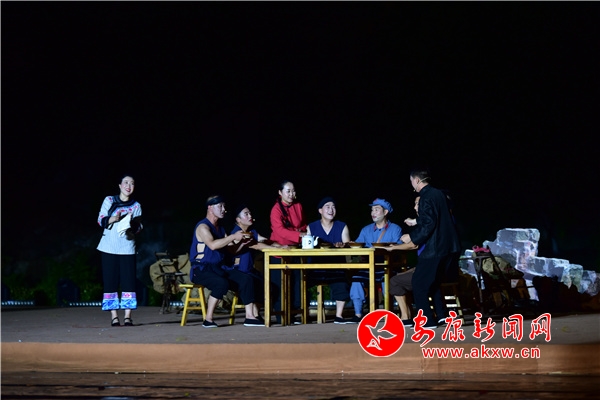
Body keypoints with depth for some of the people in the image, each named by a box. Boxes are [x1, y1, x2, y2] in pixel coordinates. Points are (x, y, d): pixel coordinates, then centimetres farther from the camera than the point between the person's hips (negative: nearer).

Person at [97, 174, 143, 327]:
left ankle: (127, 317, -5)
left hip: (127, 248, 1)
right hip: (109, 247, 0)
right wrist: (113, 219, -19)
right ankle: (114, 317, 0)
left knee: (128, 281, -7)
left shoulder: (136, 206, 10)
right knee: (111, 281, -2)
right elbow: (101, 220, 0)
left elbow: (139, 227, 5)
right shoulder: (109, 200, 7)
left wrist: (133, 225, -18)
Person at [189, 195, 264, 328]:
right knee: (222, 283, -36)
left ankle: (250, 316, -11)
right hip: (201, 270, -8)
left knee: (246, 279, -11)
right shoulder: (203, 227, -9)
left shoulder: (220, 229, 18)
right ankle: (208, 319, -24)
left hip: (220, 268, 8)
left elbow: (231, 250, 16)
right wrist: (233, 237, -22)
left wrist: (242, 242, -4)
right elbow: (212, 245, -27)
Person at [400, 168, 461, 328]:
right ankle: (441, 312, 13)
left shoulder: (426, 198, -15)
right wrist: (417, 222, 32)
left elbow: (428, 225, -21)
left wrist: (411, 237, -10)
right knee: (433, 281, 22)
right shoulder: (439, 194, 13)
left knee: (419, 284, 0)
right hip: (450, 247, 9)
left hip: (434, 248, -9)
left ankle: (427, 320, -1)